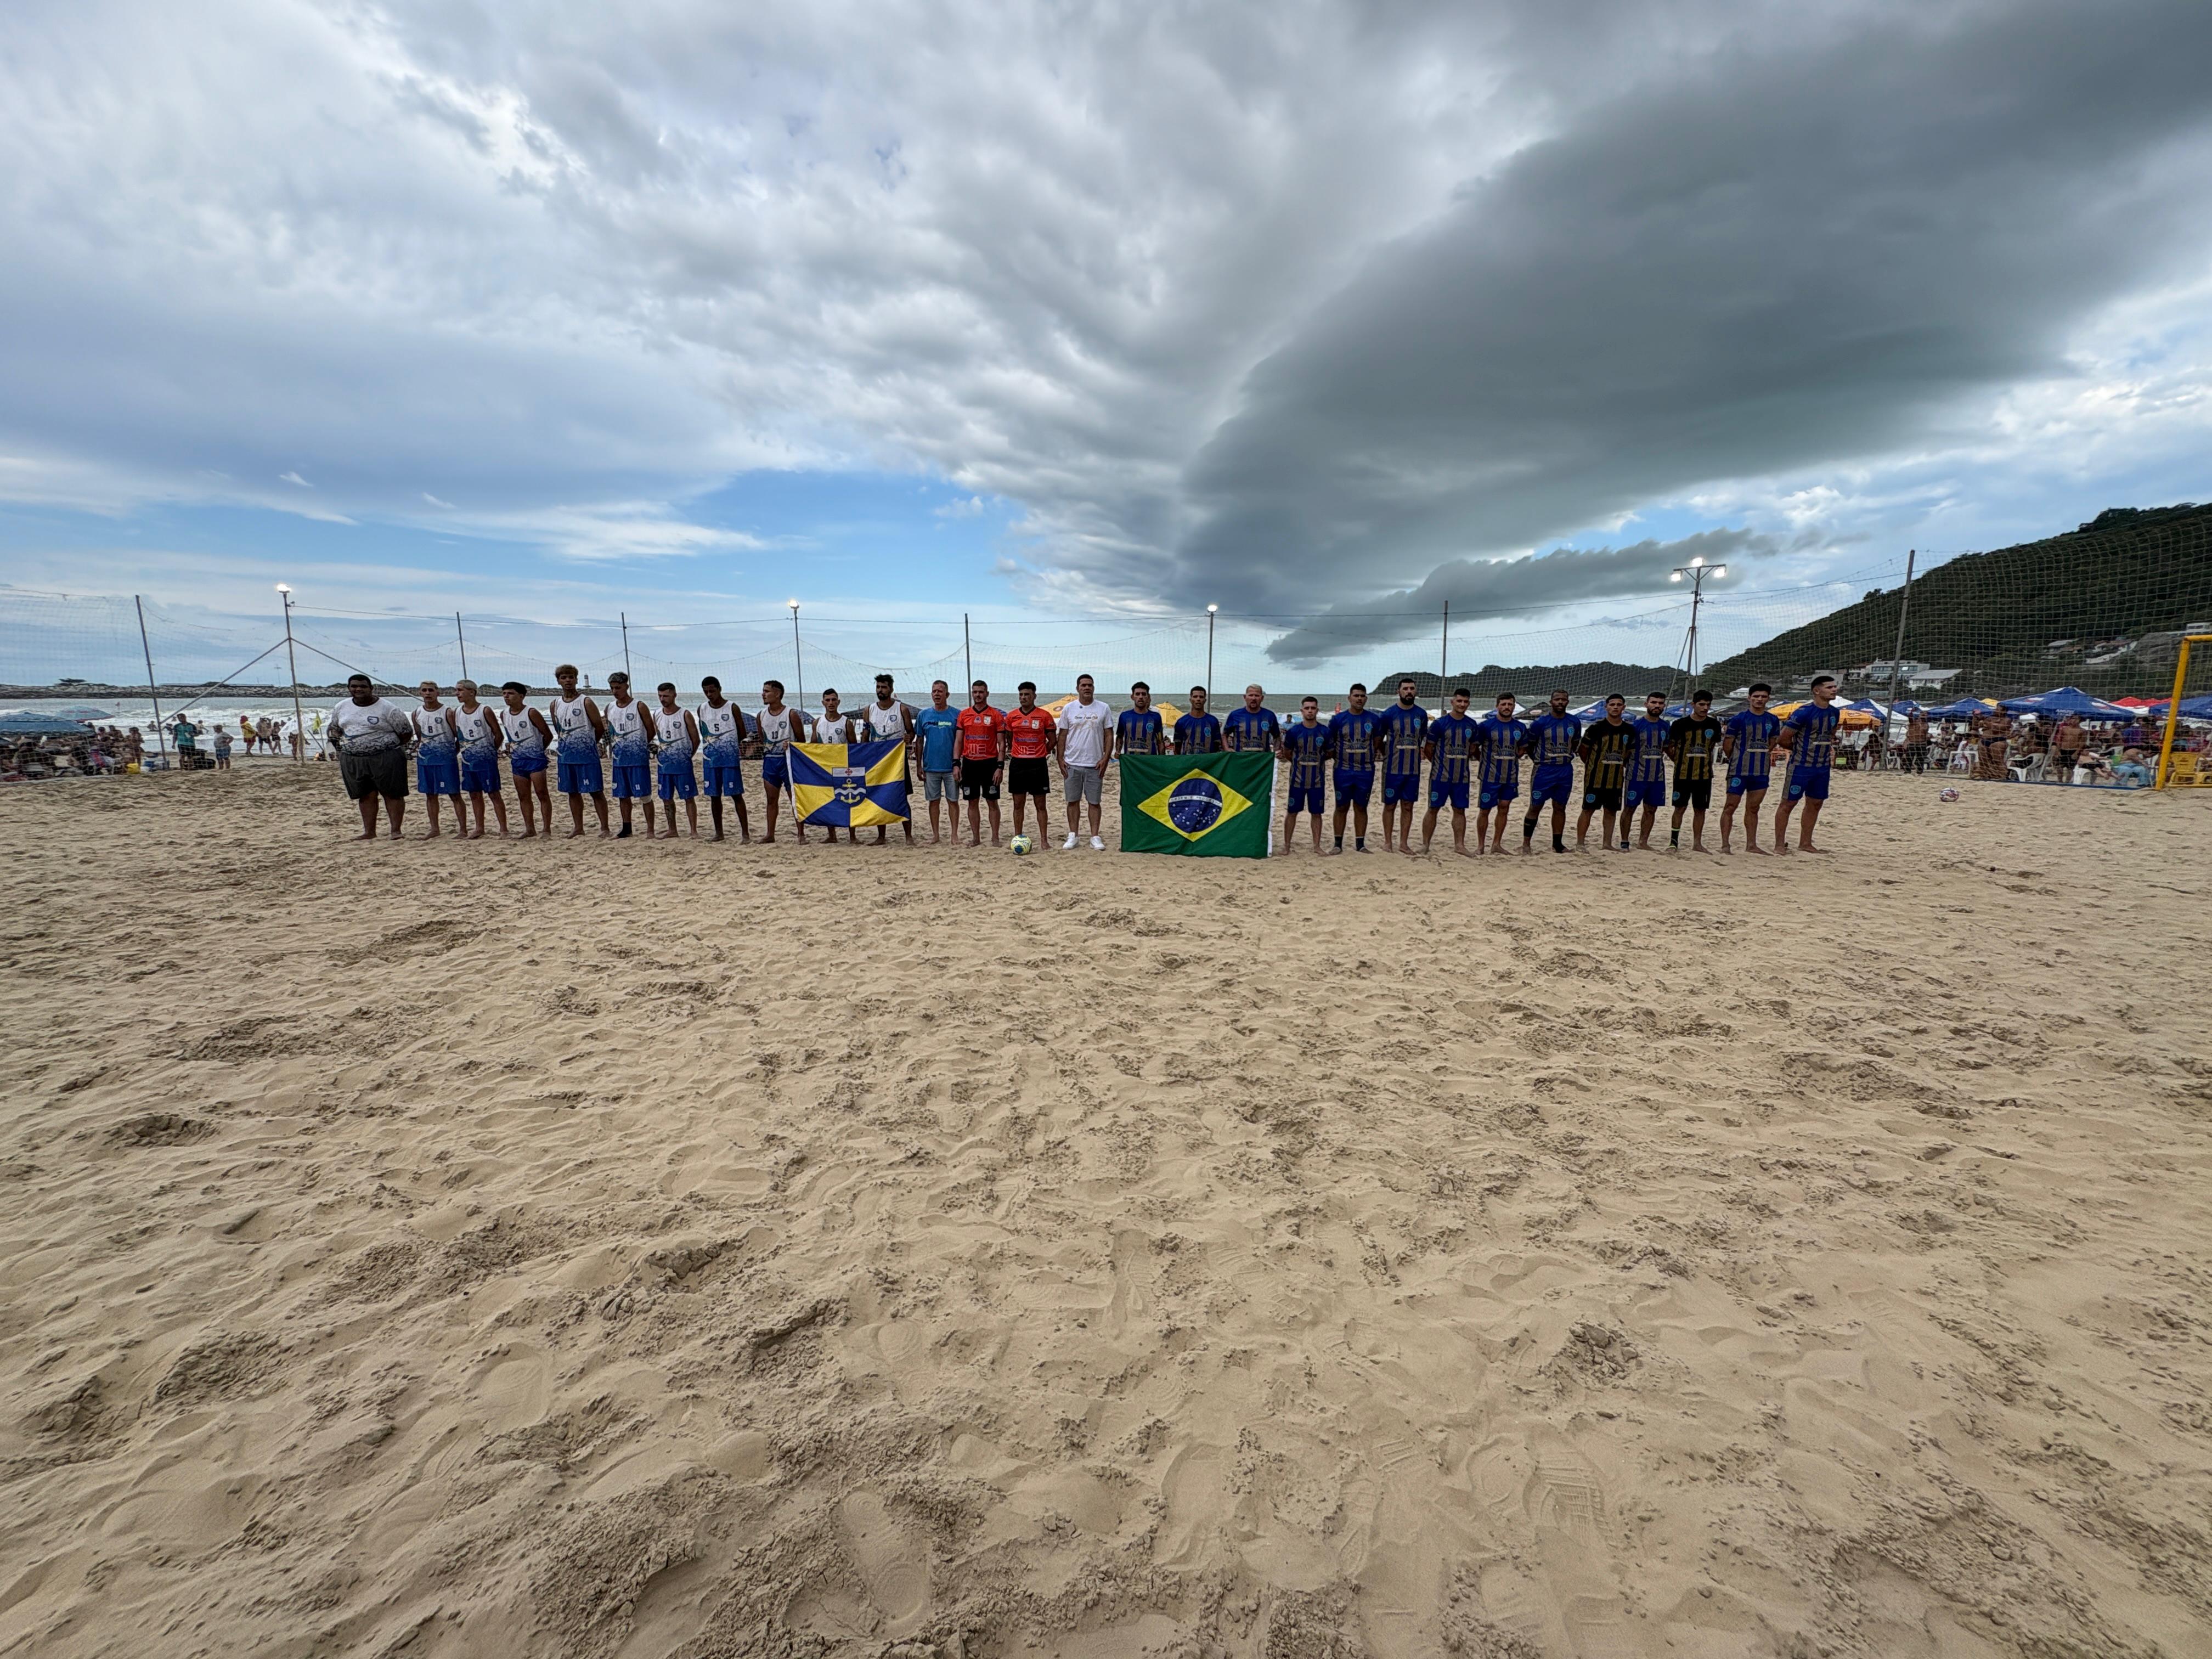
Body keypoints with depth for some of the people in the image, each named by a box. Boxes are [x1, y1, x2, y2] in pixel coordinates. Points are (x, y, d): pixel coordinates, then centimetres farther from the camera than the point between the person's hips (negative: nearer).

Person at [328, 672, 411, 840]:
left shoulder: (388, 709, -8)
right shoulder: (341, 708, 10)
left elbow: (406, 732, -5)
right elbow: (335, 728, 27)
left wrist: (388, 745, -3)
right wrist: (337, 741, 9)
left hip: (385, 758, -5)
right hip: (352, 760, 5)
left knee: (392, 794, -2)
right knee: (366, 796, 9)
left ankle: (396, 830, 2)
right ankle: (369, 832, 15)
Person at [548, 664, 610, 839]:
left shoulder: (586, 702, -7)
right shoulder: (555, 705, 9)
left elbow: (600, 727, -4)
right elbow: (558, 730, 19)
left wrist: (587, 743, 6)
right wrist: (566, 745, 11)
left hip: (587, 754, -6)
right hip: (565, 754, 6)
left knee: (596, 791, -3)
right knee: (572, 792, 11)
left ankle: (605, 828, 0)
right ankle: (578, 827, 20)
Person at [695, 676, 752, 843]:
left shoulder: (732, 708, -3)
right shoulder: (702, 709, 8)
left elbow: (742, 733, 1)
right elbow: (703, 732, 17)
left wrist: (728, 743, 0)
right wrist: (709, 744, 4)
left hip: (731, 758, -4)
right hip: (710, 758, 4)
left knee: (736, 795, -5)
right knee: (714, 796, 9)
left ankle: (745, 832, -3)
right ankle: (718, 832, 19)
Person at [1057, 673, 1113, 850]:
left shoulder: (1104, 709, 3)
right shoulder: (1068, 709, 4)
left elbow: (1109, 735, 3)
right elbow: (1062, 736, 7)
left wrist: (1105, 759, -6)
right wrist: (1060, 759, -1)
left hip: (1095, 765, -1)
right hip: (1072, 764, 1)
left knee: (1095, 802, 4)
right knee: (1073, 801, 7)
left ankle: (1095, 837, 11)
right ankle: (1072, 836, 14)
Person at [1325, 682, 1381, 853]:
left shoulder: (1374, 719, 1)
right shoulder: (1338, 719, -3)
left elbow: (1377, 743, 13)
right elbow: (1329, 744, 6)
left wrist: (1367, 757, 7)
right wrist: (1339, 758, 4)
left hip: (1366, 771, 1)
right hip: (1343, 771, -1)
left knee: (1361, 807, 8)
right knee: (1342, 808, 5)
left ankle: (1360, 844, 14)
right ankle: (1338, 844, 12)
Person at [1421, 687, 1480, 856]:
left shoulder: (1472, 725, 6)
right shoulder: (1440, 723, -7)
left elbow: (1473, 748, 17)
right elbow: (1428, 747, -2)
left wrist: (1462, 762, 11)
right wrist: (1439, 763, 5)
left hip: (1462, 776, 4)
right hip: (1440, 775, -4)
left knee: (1460, 810, 7)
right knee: (1433, 809, 0)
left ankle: (1459, 845, 13)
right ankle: (1425, 844, 7)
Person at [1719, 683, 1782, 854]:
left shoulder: (1773, 720, 8)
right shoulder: (1738, 719, -8)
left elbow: (1772, 744, 19)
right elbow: (1727, 746, -4)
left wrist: (1760, 757, 11)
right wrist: (1736, 760, 6)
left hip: (1762, 771, 5)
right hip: (1739, 770, -5)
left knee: (1753, 808, 11)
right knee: (1730, 806, -4)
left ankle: (1751, 844, 17)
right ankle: (1725, 844, -2)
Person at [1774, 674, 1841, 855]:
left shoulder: (1835, 713, 8)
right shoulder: (1804, 712, -16)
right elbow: (1784, 739, -14)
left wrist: (1829, 749, 7)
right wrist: (1801, 749, 1)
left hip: (1823, 767, 8)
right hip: (1801, 765, -8)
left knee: (1815, 804, 12)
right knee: (1789, 803, -2)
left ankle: (1805, 843, 22)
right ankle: (1780, 844, 2)